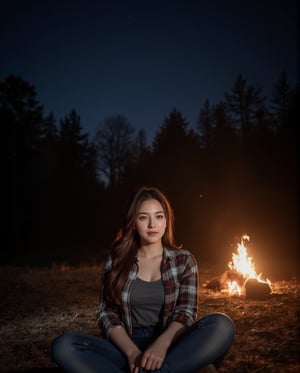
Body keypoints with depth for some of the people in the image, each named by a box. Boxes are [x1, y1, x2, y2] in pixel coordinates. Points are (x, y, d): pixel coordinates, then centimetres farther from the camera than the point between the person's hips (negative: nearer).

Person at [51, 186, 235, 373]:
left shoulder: (183, 260, 7)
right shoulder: (116, 261, 7)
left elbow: (186, 311, -3)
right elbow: (107, 313, 2)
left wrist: (162, 344, -24)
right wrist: (132, 352, -17)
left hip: (172, 347, 0)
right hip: (126, 346, 1)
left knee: (222, 325, -30)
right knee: (64, 345, -26)